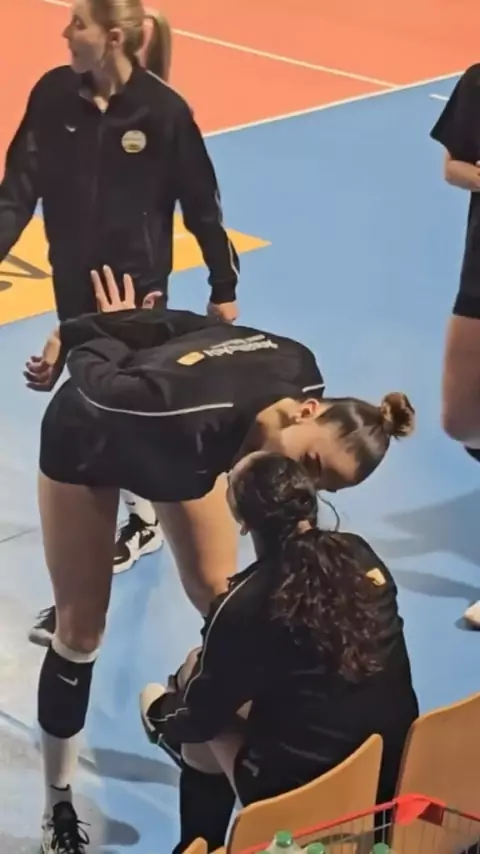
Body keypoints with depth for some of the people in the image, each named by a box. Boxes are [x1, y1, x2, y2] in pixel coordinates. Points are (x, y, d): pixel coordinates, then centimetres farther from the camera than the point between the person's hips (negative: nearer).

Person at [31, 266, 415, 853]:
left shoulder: (299, 368, -28)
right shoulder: (193, 416, -49)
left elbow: (185, 322, -15)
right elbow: (99, 387, -30)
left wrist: (80, 332, -6)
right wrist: (77, 343, -9)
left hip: (175, 446, 6)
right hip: (86, 438, -5)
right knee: (81, 632, -1)